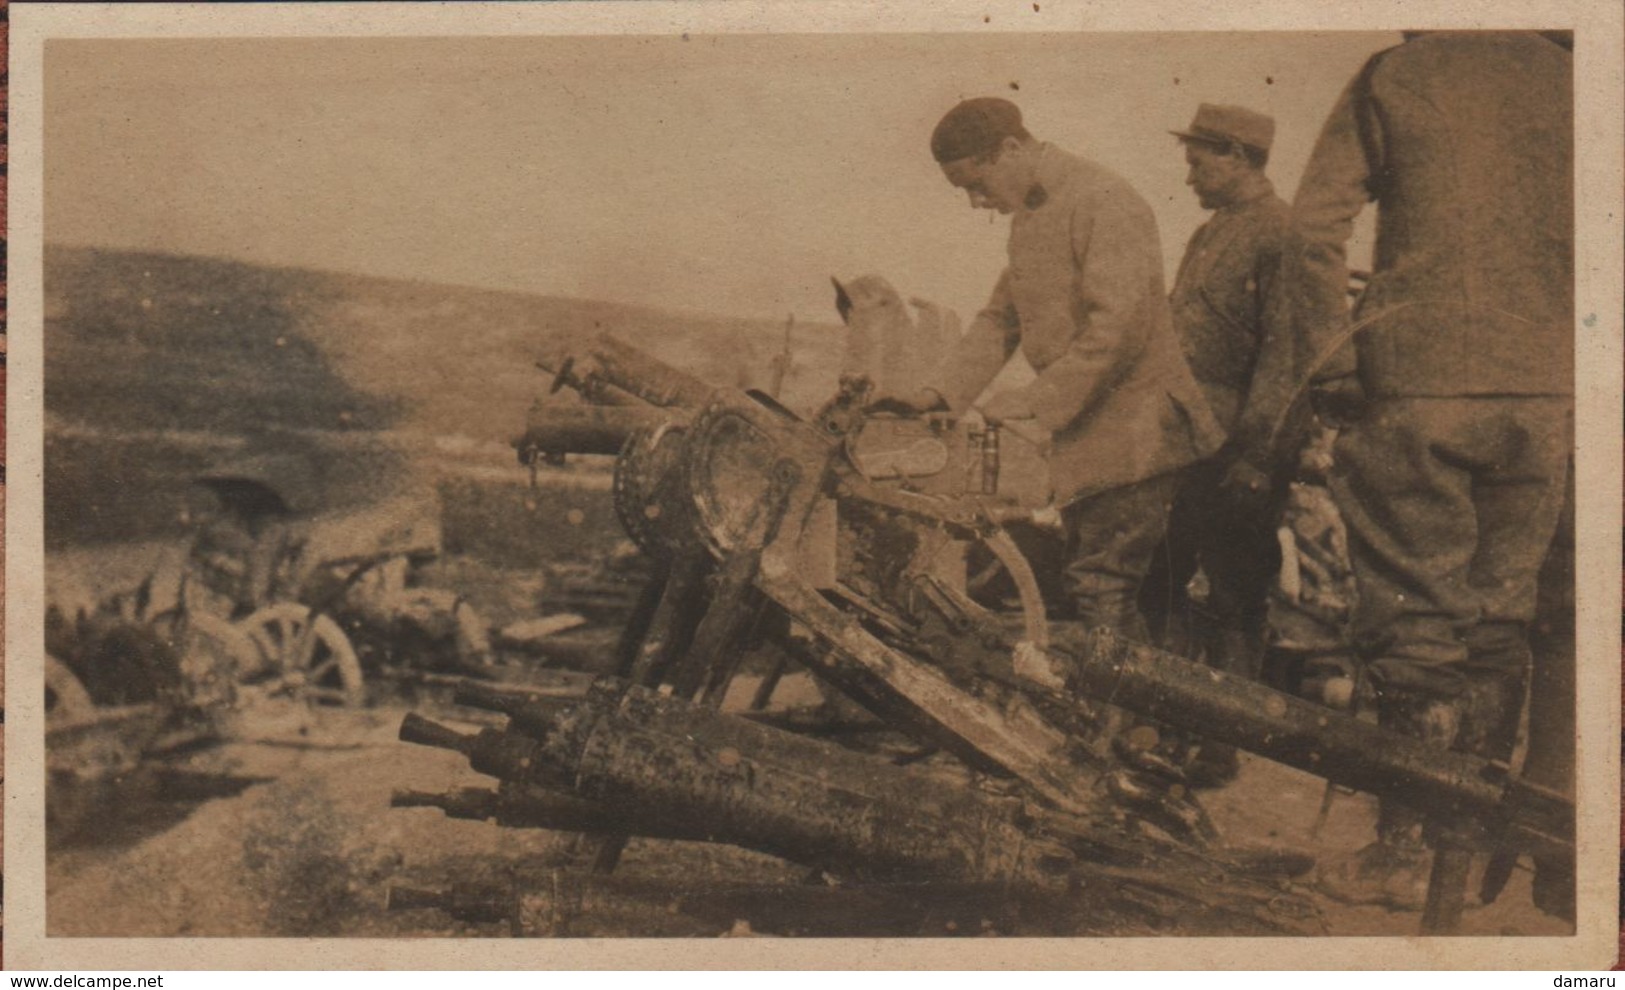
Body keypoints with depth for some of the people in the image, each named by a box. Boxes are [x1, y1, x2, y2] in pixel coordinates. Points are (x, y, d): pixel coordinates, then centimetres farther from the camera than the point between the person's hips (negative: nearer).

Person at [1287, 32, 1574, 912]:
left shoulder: (1393, 77, 2)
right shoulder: (1565, 79, 9)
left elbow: (1313, 226, -7)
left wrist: (1331, 361, -2)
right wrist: (1571, 359, 15)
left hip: (1418, 386, -3)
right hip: (1544, 390, 3)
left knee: (1414, 622, 2)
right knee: (1500, 622, 12)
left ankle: (1409, 849, 3)